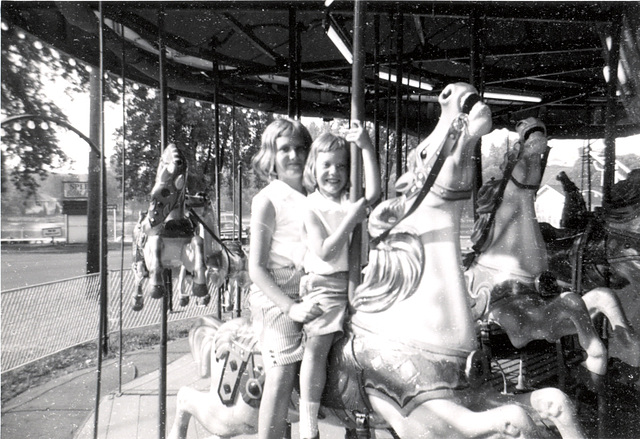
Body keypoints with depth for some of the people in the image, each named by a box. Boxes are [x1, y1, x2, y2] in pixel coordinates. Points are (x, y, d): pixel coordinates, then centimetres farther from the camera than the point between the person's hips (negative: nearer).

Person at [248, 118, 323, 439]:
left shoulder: (314, 196, 10)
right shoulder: (266, 200, -6)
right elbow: (256, 268, -10)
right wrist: (289, 307, -17)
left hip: (310, 299, 5)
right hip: (275, 299, -5)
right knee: (282, 375, -7)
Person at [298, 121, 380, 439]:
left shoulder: (352, 200, 8)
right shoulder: (311, 208, -3)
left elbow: (374, 192, -15)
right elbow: (325, 253, -14)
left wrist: (366, 147, -16)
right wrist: (352, 218, -19)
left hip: (355, 282, 4)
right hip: (323, 285, -4)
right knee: (317, 346, -11)